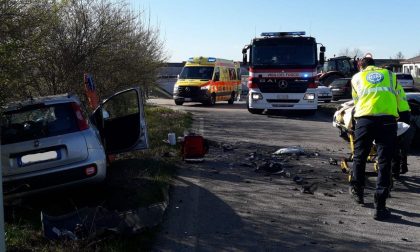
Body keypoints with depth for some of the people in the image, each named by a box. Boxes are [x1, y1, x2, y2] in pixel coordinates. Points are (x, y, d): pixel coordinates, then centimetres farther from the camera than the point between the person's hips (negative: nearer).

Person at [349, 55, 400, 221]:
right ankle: (380, 207, 0)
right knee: (384, 163, 1)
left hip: (365, 119, 0)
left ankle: (357, 192, 35)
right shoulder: (390, 75, 25)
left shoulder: (357, 77, 22)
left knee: (359, 158, 18)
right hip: (388, 119, 0)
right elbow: (399, 99, 22)